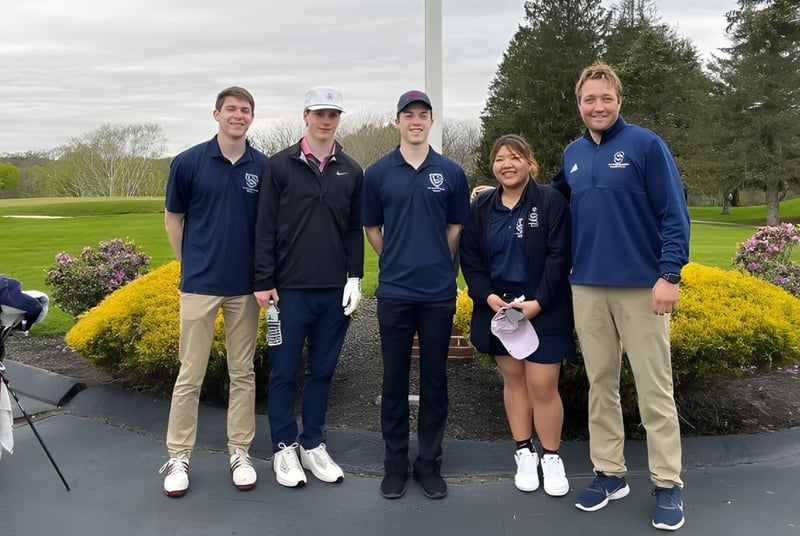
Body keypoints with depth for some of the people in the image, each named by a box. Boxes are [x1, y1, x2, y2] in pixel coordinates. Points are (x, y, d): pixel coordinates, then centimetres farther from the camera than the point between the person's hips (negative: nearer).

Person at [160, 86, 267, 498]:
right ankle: (178, 456, 18)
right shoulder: (189, 162, -4)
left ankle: (240, 452, 22)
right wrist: (192, 266, 7)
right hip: (200, 285, -2)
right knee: (191, 373, 4)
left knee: (243, 372, 10)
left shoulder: (264, 167, 0)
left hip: (246, 287, 2)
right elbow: (173, 219, 5)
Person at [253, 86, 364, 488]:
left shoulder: (351, 171, 9)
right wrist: (264, 282, -7)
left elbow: (355, 229, 11)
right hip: (290, 288, -3)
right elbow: (265, 228, -3)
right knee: (284, 371, 6)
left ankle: (313, 445, 25)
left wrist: (355, 277, 2)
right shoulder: (280, 165, -1)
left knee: (322, 371, 11)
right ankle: (284, 448, 20)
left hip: (335, 290, 3)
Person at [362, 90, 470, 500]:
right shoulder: (377, 173, 2)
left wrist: (436, 265, 8)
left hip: (439, 293, 1)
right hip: (394, 292, 0)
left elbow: (456, 227, 9)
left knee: (434, 379, 8)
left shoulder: (451, 172, 3)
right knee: (394, 380, 7)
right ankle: (395, 463, 20)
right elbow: (371, 228, 10)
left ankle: (430, 463, 21)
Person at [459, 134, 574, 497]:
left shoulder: (551, 201, -5)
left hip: (543, 311, -3)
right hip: (499, 310, 4)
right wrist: (488, 297, -10)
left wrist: (538, 302, -18)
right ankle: (524, 453, 26)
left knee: (543, 386, -3)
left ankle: (551, 457, 17)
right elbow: (470, 260, 5)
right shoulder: (482, 207, 6)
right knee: (513, 380, 11)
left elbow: (560, 257, -10)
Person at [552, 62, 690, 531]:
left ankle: (668, 484, 15)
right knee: (601, 385, 11)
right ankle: (610, 473, 25)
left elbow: (674, 214, -7)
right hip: (588, 287, 5)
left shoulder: (646, 144, -4)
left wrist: (670, 274, -15)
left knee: (654, 388, 2)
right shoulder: (573, 154, 10)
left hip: (642, 286, -5)